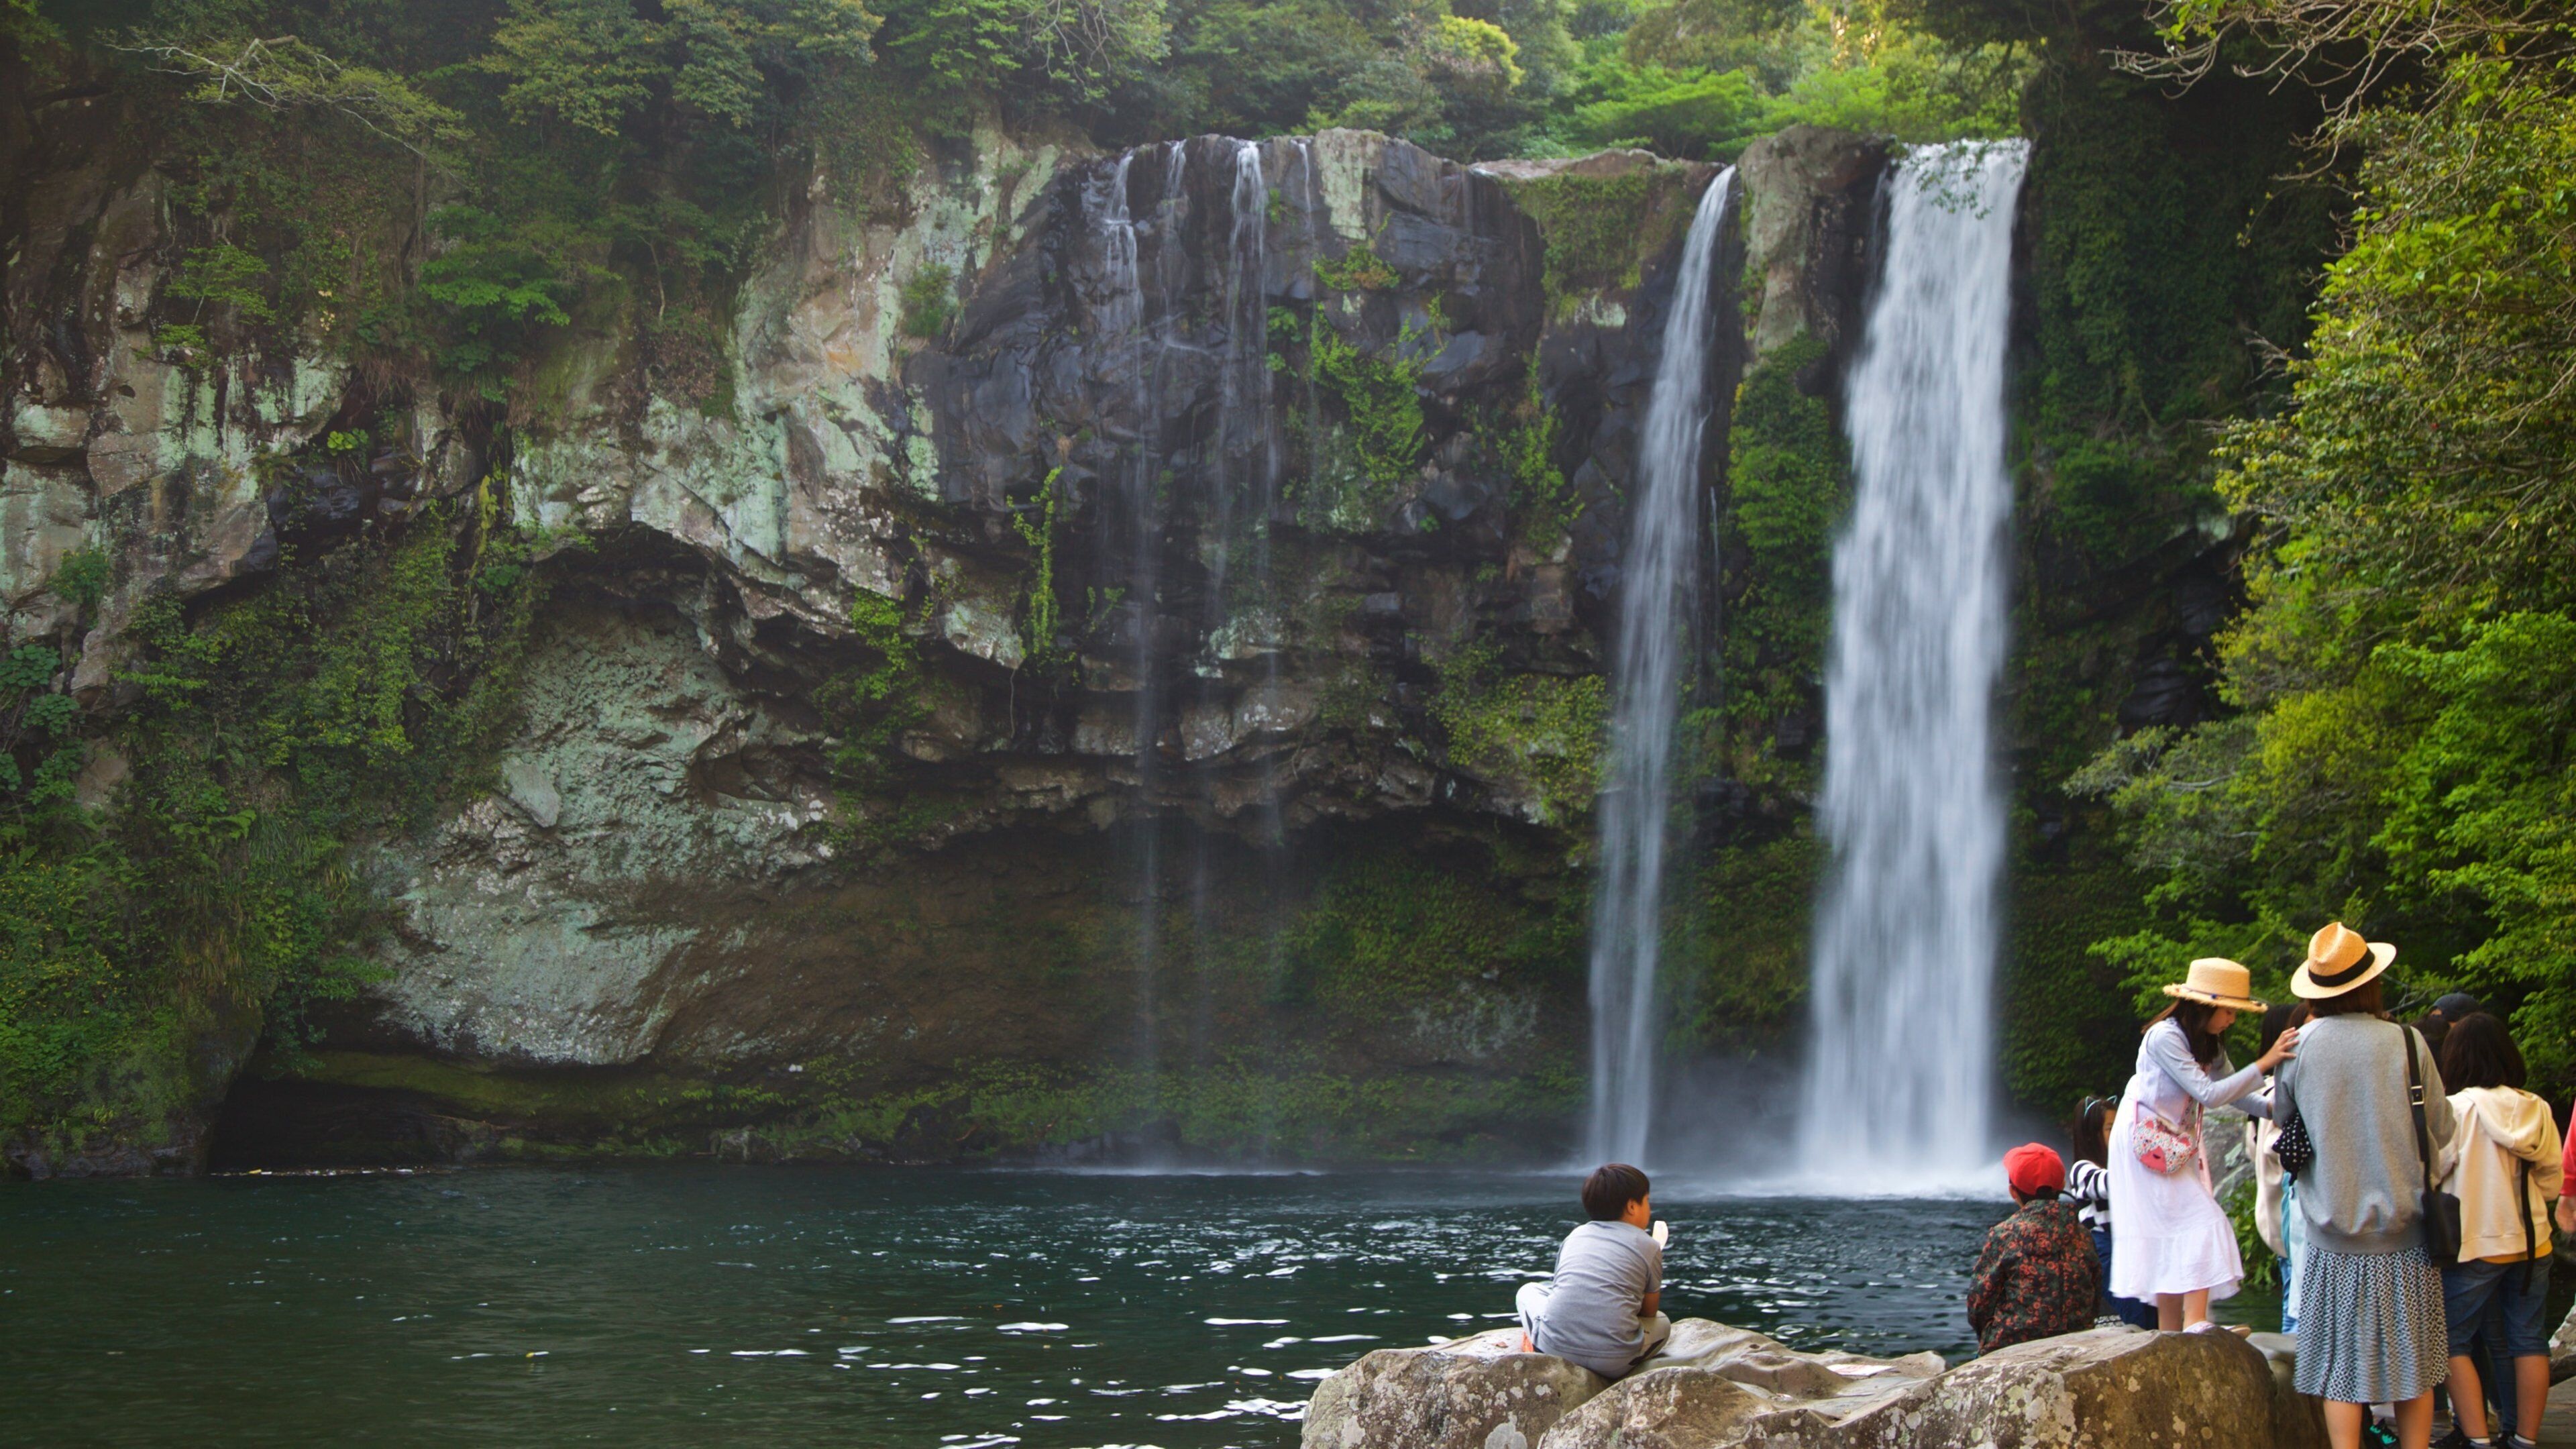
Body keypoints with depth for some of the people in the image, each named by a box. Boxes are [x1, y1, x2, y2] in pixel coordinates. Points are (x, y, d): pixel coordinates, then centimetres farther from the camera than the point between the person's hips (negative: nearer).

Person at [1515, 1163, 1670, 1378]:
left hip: (1556, 1346, 2)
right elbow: (1649, 1312, 16)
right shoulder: (1648, 1246, 9)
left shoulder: (1575, 1235, 19)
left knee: (1529, 1290, 32)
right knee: (1662, 1323, 28)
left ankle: (1535, 1348, 6)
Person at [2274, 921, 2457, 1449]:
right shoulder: (2405, 1044, -8)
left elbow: (2279, 1112, 11)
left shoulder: (2301, 1048, -6)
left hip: (2333, 1234, 0)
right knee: (2412, 1364, 10)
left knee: (2342, 1364, 4)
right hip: (2404, 1230, 0)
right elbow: (2442, 1128, -1)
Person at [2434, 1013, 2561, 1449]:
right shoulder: (2537, 1109, 0)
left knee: (2453, 1340, 5)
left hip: (2476, 1244, -4)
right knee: (2529, 1342, 11)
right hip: (2532, 1242, 4)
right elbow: (2552, 1183, 7)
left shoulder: (2455, 1110, -13)